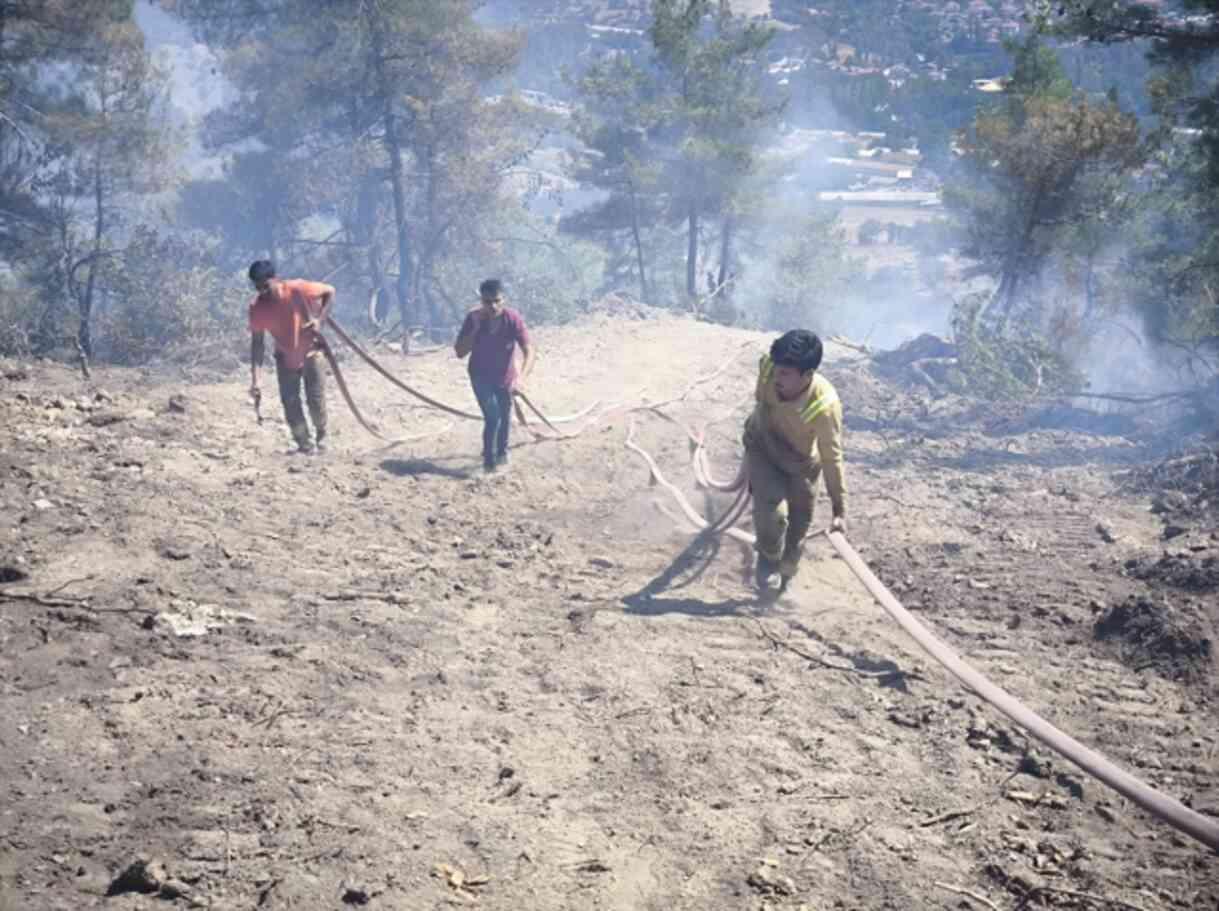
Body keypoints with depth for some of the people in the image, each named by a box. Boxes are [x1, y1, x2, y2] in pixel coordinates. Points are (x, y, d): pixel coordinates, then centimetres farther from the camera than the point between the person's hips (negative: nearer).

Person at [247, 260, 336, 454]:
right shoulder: (257, 307, -19)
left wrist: (320, 320, -22)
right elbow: (257, 342, -13)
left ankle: (321, 433, 26)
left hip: (310, 352, -2)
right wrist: (255, 379, -19)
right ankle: (304, 444, 15)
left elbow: (330, 291, -12)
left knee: (316, 399, -2)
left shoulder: (297, 289, -26)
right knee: (290, 404, -2)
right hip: (285, 358, 2)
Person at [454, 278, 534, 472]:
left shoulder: (512, 318, -25)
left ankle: (502, 452, 45)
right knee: (492, 415, -16)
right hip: (481, 376, -1)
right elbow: (460, 352, -20)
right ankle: (489, 459, 2)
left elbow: (529, 351, -29)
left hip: (505, 376, 1)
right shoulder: (473, 318, -21)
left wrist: (521, 377, -45)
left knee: (504, 417, 17)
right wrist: (474, 328, -32)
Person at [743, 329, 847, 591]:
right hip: (762, 448, 1)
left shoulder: (825, 406, -41)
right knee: (772, 511, -21)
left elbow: (832, 458, -26)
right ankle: (768, 556, 13)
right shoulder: (767, 367, -34)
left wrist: (840, 510, -21)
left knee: (798, 525, 13)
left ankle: (785, 581, 42)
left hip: (800, 461, -1)